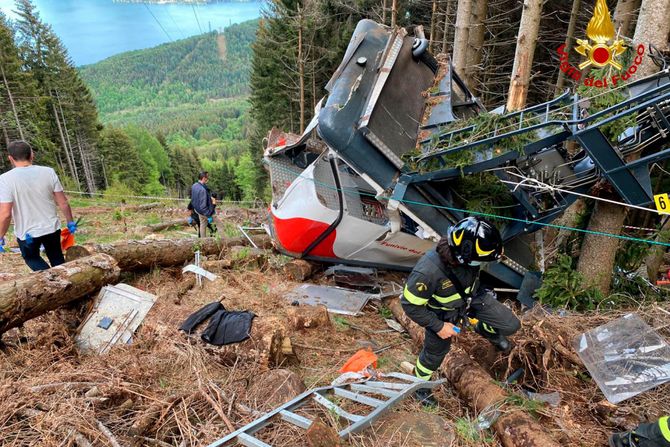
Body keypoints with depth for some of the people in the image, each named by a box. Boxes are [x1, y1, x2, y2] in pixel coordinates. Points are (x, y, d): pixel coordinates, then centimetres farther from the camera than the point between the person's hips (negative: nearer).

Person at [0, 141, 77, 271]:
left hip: (26, 233, -2)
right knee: (57, 259, 22)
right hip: (52, 228, 2)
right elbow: (63, 203, -5)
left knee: (31, 258, 23)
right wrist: (70, 222, 8)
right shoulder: (48, 172, -9)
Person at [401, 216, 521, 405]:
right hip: (443, 313, -4)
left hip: (471, 297, 4)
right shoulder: (428, 272, -45)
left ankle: (485, 330, 35)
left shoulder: (464, 253, -29)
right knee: (435, 352, 18)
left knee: (511, 325, 1)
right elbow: (410, 305, -29)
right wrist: (439, 326, -20)